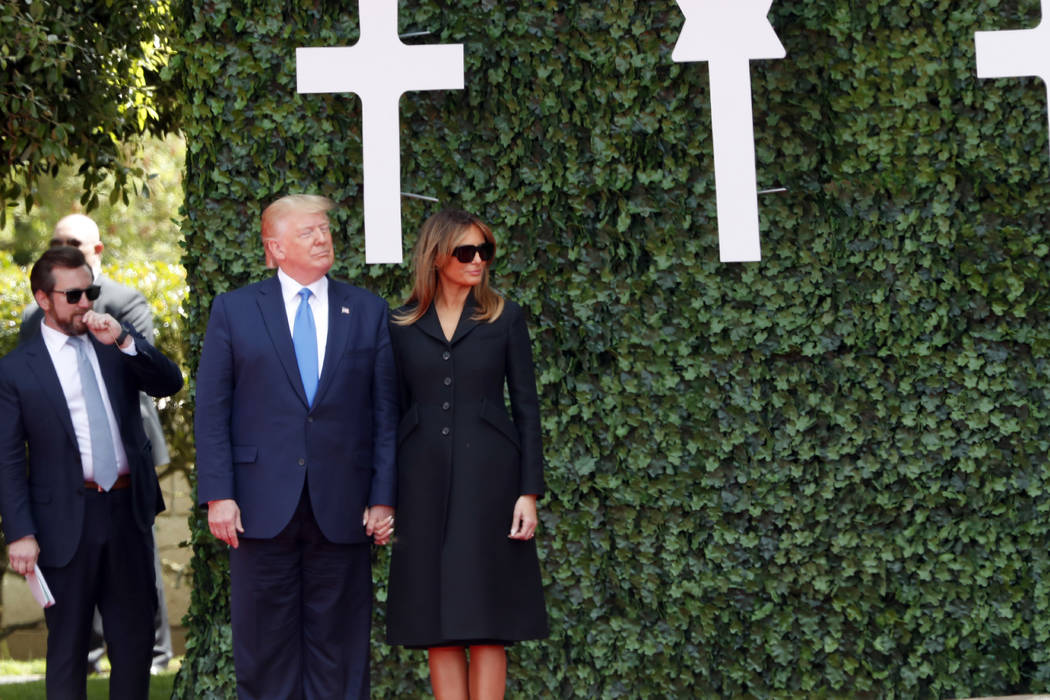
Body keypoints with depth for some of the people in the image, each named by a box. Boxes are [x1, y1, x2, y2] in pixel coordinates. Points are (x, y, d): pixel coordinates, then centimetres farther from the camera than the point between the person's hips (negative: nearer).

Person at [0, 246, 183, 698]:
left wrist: (124, 341, -17)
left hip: (128, 509, 4)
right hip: (67, 521, -4)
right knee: (67, 643, 7)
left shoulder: (117, 346, 8)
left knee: (135, 635, 12)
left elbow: (170, 383, -4)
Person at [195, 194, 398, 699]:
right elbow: (211, 411, 2)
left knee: (339, 650, 5)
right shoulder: (234, 310, 5)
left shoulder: (369, 312, 8)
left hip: (342, 508, 1)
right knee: (265, 648, 4)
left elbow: (386, 412, 6)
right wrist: (217, 495, -7)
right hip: (263, 505, -1)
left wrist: (384, 497, -1)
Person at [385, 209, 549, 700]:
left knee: (486, 618, -3)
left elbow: (526, 407, 2)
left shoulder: (505, 318, 4)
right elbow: (394, 413, 10)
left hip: (488, 475, -2)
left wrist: (530, 493, -6)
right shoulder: (402, 326, 8)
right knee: (437, 621, 1)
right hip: (425, 478, 2)